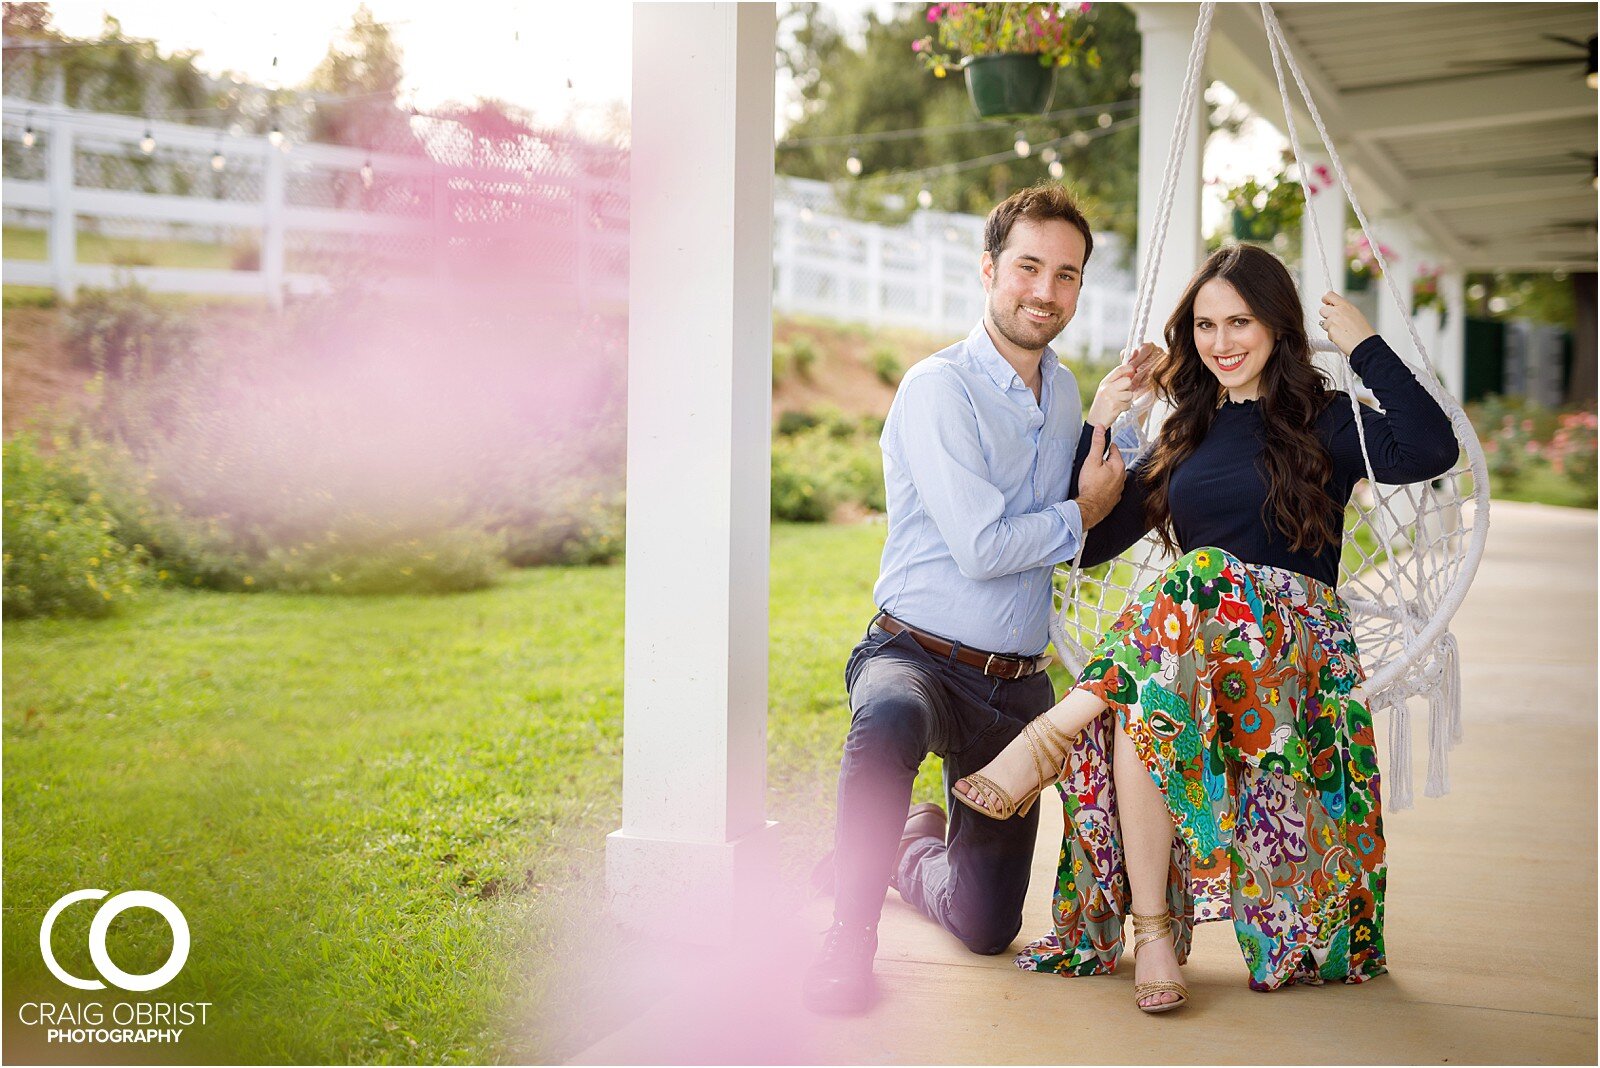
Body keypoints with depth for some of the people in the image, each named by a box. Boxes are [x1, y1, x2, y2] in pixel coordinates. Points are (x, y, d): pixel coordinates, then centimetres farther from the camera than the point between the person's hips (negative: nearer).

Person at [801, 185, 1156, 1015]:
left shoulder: (1062, 390, 10)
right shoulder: (939, 388, -13)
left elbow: (1104, 530, 14)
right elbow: (981, 548, -20)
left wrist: (1107, 418, 4)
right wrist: (1081, 512, -5)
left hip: (1018, 683, 6)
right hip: (920, 655, -6)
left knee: (986, 928, 10)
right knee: (890, 721, -44)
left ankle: (912, 848, 44)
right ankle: (851, 931, -26)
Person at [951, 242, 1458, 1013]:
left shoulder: (1325, 423, 9)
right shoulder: (1185, 437, 22)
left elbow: (1430, 451, -13)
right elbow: (1088, 540, 21)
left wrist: (1363, 344, -7)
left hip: (1295, 649, -3)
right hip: (1185, 647, 3)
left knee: (1207, 577, -37)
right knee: (1140, 708, -34)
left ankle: (1054, 735, -38)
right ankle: (1151, 929, -30)